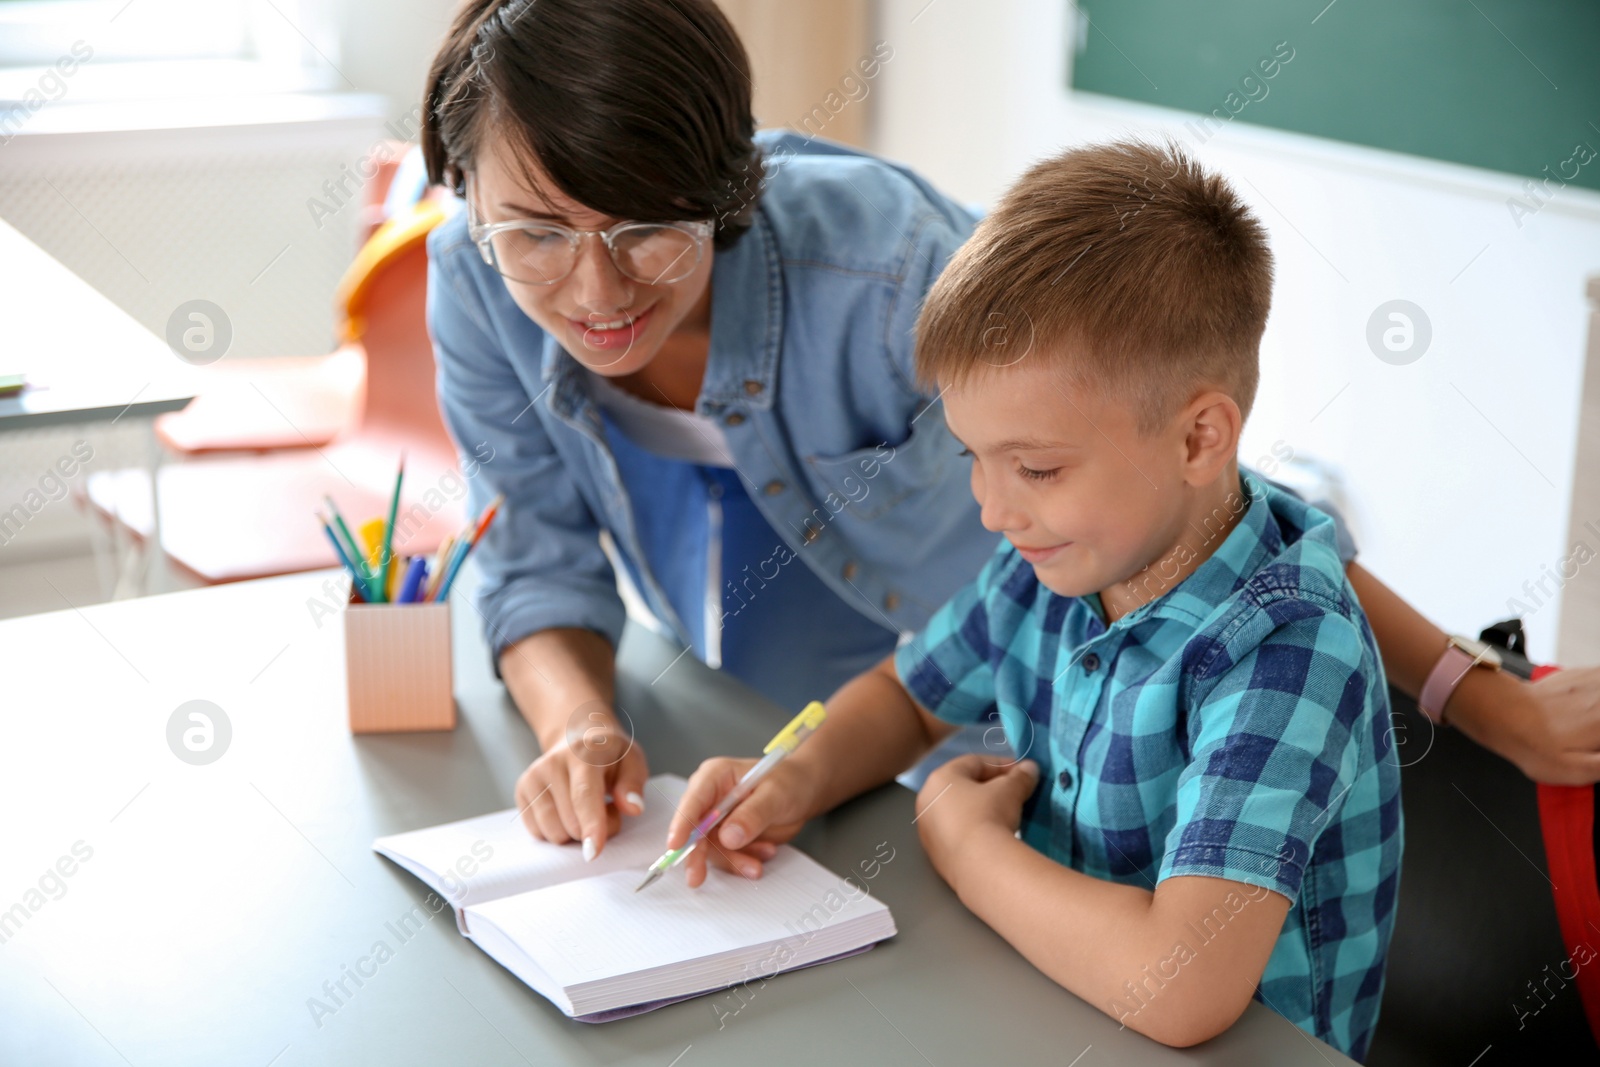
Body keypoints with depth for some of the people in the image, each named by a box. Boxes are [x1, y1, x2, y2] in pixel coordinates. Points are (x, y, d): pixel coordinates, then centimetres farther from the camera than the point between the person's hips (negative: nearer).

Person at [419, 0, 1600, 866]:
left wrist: (1490, 704, -25)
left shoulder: (882, 266, -33)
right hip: (753, 741, 4)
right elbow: (539, 560, -7)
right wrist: (582, 728, -29)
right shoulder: (479, 281, -18)